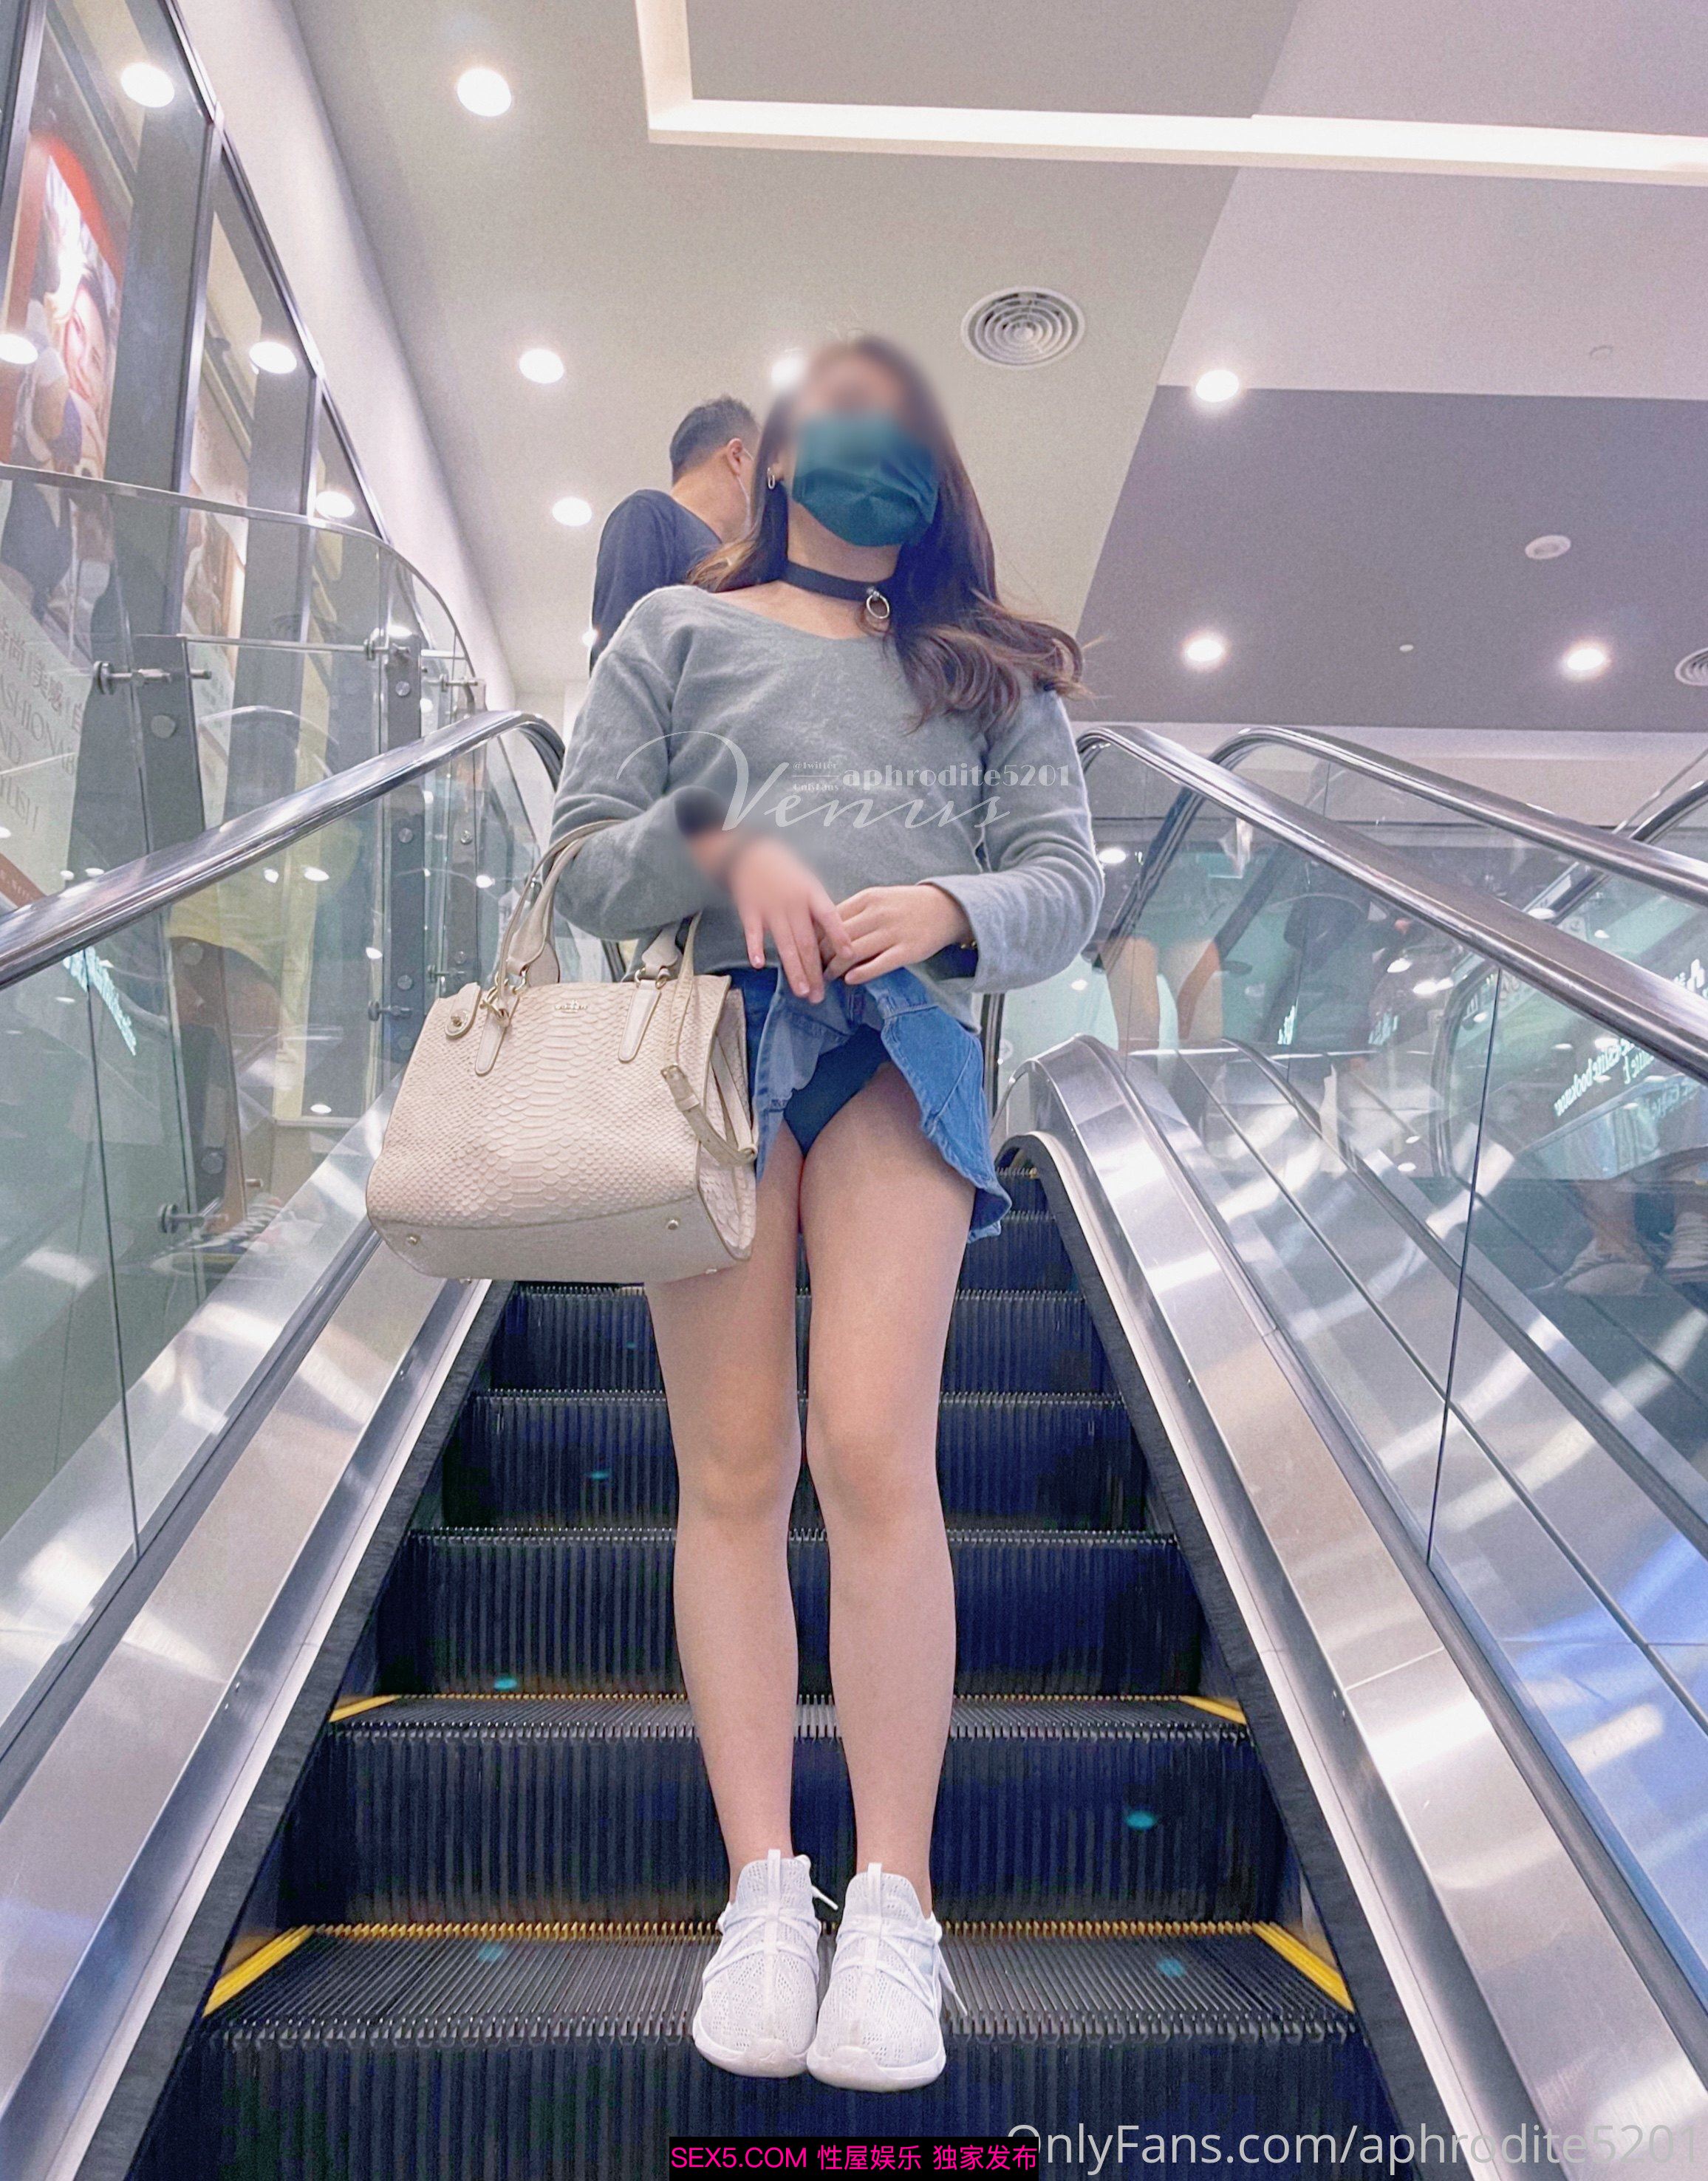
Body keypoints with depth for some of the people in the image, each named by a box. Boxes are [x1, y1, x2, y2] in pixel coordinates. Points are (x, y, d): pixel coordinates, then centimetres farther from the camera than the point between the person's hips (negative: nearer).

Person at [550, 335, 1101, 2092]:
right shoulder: (680, 631, 20)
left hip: (900, 1044, 0)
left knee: (872, 1452, -14)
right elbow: (582, 874, 11)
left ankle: (894, 1910, -1)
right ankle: (760, 1894, 8)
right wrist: (722, 844, -9)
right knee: (734, 1476, -2)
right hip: (709, 1035, 1)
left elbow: (1066, 886, 12)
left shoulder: (992, 670, 22)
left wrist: (949, 907, -10)